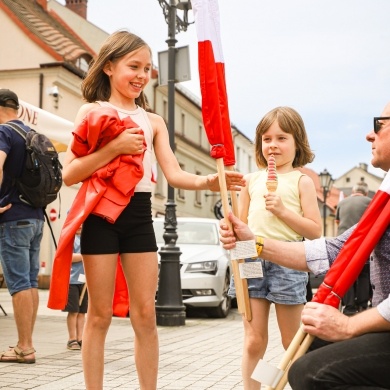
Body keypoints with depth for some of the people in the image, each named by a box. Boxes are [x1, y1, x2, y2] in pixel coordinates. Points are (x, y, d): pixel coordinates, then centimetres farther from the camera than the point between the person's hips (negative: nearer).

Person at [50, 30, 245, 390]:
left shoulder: (153, 122, 12)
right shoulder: (93, 111, 0)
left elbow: (174, 174, 2)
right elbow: (70, 174, -9)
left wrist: (207, 182, -17)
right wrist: (115, 147, -18)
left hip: (139, 216, 4)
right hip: (101, 213, -3)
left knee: (145, 315, 5)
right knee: (101, 314, 2)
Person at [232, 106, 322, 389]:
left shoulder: (301, 180, 3)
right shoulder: (252, 180, 13)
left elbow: (315, 230, -4)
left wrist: (282, 210, -13)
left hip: (288, 262, -3)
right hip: (252, 261, 3)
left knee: (292, 343, 6)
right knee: (254, 342, 3)